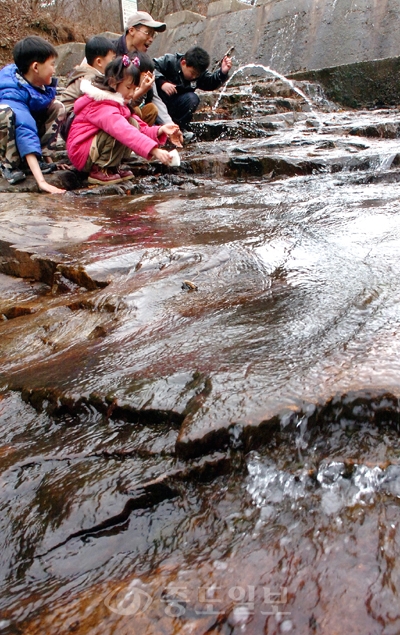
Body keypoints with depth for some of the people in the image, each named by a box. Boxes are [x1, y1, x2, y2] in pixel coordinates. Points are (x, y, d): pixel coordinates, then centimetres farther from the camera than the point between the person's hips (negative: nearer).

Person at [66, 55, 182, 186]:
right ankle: (99, 170, -16)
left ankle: (113, 166, -1)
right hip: (82, 154, -9)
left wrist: (160, 130, -15)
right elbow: (125, 132, -38)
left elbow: (139, 128, 4)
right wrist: (154, 151, -47)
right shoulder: (104, 109, -23)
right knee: (121, 133, -28)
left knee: (133, 123, -1)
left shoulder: (119, 104, 11)